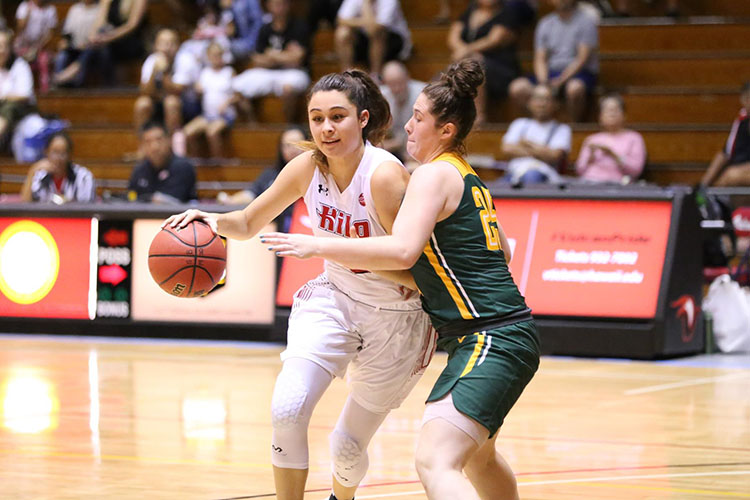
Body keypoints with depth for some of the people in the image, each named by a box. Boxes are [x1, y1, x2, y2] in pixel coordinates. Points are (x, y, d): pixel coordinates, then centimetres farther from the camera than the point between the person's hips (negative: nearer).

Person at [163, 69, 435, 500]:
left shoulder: (385, 176, -26)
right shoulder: (309, 168, -9)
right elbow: (248, 223, 3)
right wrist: (212, 220, -18)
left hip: (395, 318, -4)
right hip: (335, 299, 4)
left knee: (348, 447, 7)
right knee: (287, 411, -20)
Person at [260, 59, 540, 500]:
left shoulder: (435, 174, -10)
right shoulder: (469, 178, 19)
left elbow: (401, 251, -25)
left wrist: (316, 245, -21)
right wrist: (428, 280, 29)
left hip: (490, 341, -11)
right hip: (507, 334, 11)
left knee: (435, 463, -24)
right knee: (478, 455, 32)